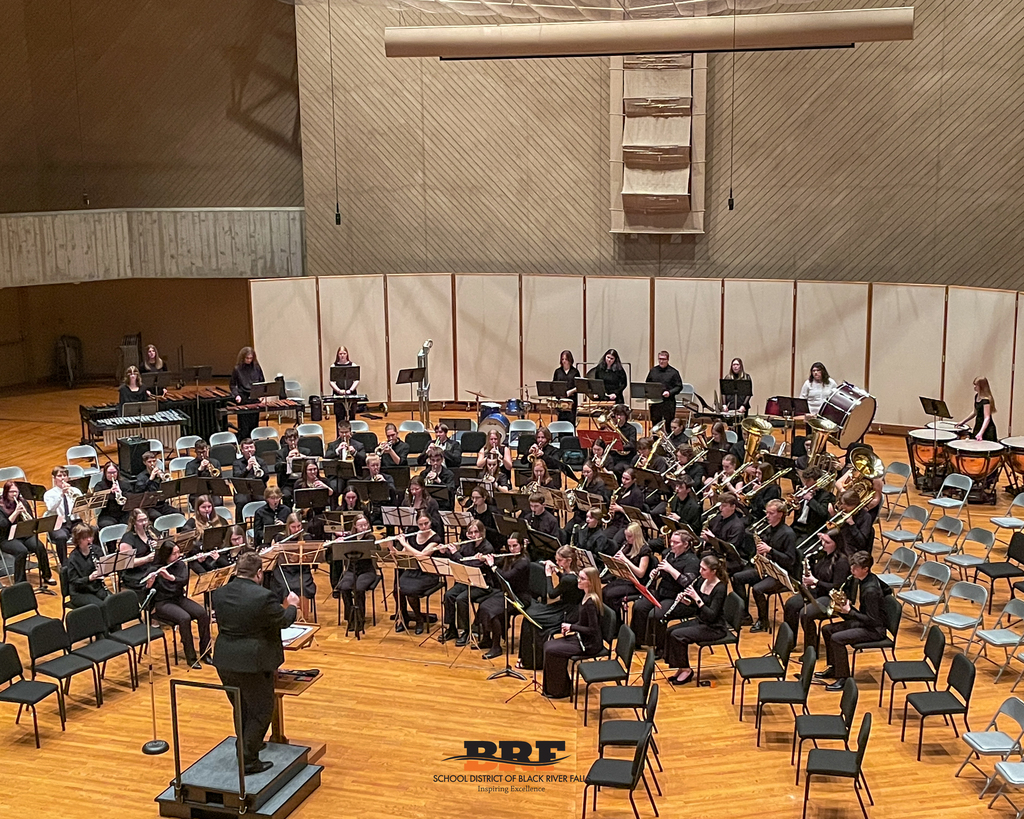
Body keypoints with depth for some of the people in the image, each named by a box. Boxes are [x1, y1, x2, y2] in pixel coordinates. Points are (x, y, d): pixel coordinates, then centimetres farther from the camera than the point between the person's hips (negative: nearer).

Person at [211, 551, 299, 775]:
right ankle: (248, 761, 9)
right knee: (261, 712, 8)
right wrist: (292, 605, 13)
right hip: (253, 664, -7)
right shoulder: (263, 596, -20)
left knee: (241, 709, 24)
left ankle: (245, 750, 39)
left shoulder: (219, 594, -1)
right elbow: (284, 621, -7)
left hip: (224, 661, 7)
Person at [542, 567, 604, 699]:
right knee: (548, 644, 6)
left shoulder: (591, 602, -23)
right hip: (581, 638, 10)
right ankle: (551, 686, 14)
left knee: (551, 651, -14)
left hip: (589, 645, -10)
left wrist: (572, 627, -17)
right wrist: (569, 627, 3)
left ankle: (560, 690, 1)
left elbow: (593, 630, -26)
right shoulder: (587, 597, 7)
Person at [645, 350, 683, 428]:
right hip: (655, 403, 3)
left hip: (668, 404, -3)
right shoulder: (653, 371, 9)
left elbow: (679, 387, 0)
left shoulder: (674, 372, -1)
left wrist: (670, 393, -17)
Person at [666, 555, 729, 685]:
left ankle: (686, 670, -3)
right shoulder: (702, 582, 2)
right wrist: (684, 598, -8)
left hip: (715, 628, -8)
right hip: (700, 621, 8)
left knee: (677, 635, -20)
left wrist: (697, 599, -31)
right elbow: (692, 603, 13)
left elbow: (711, 616, -26)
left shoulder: (720, 588, -21)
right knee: (670, 631, -6)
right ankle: (681, 668, 4)